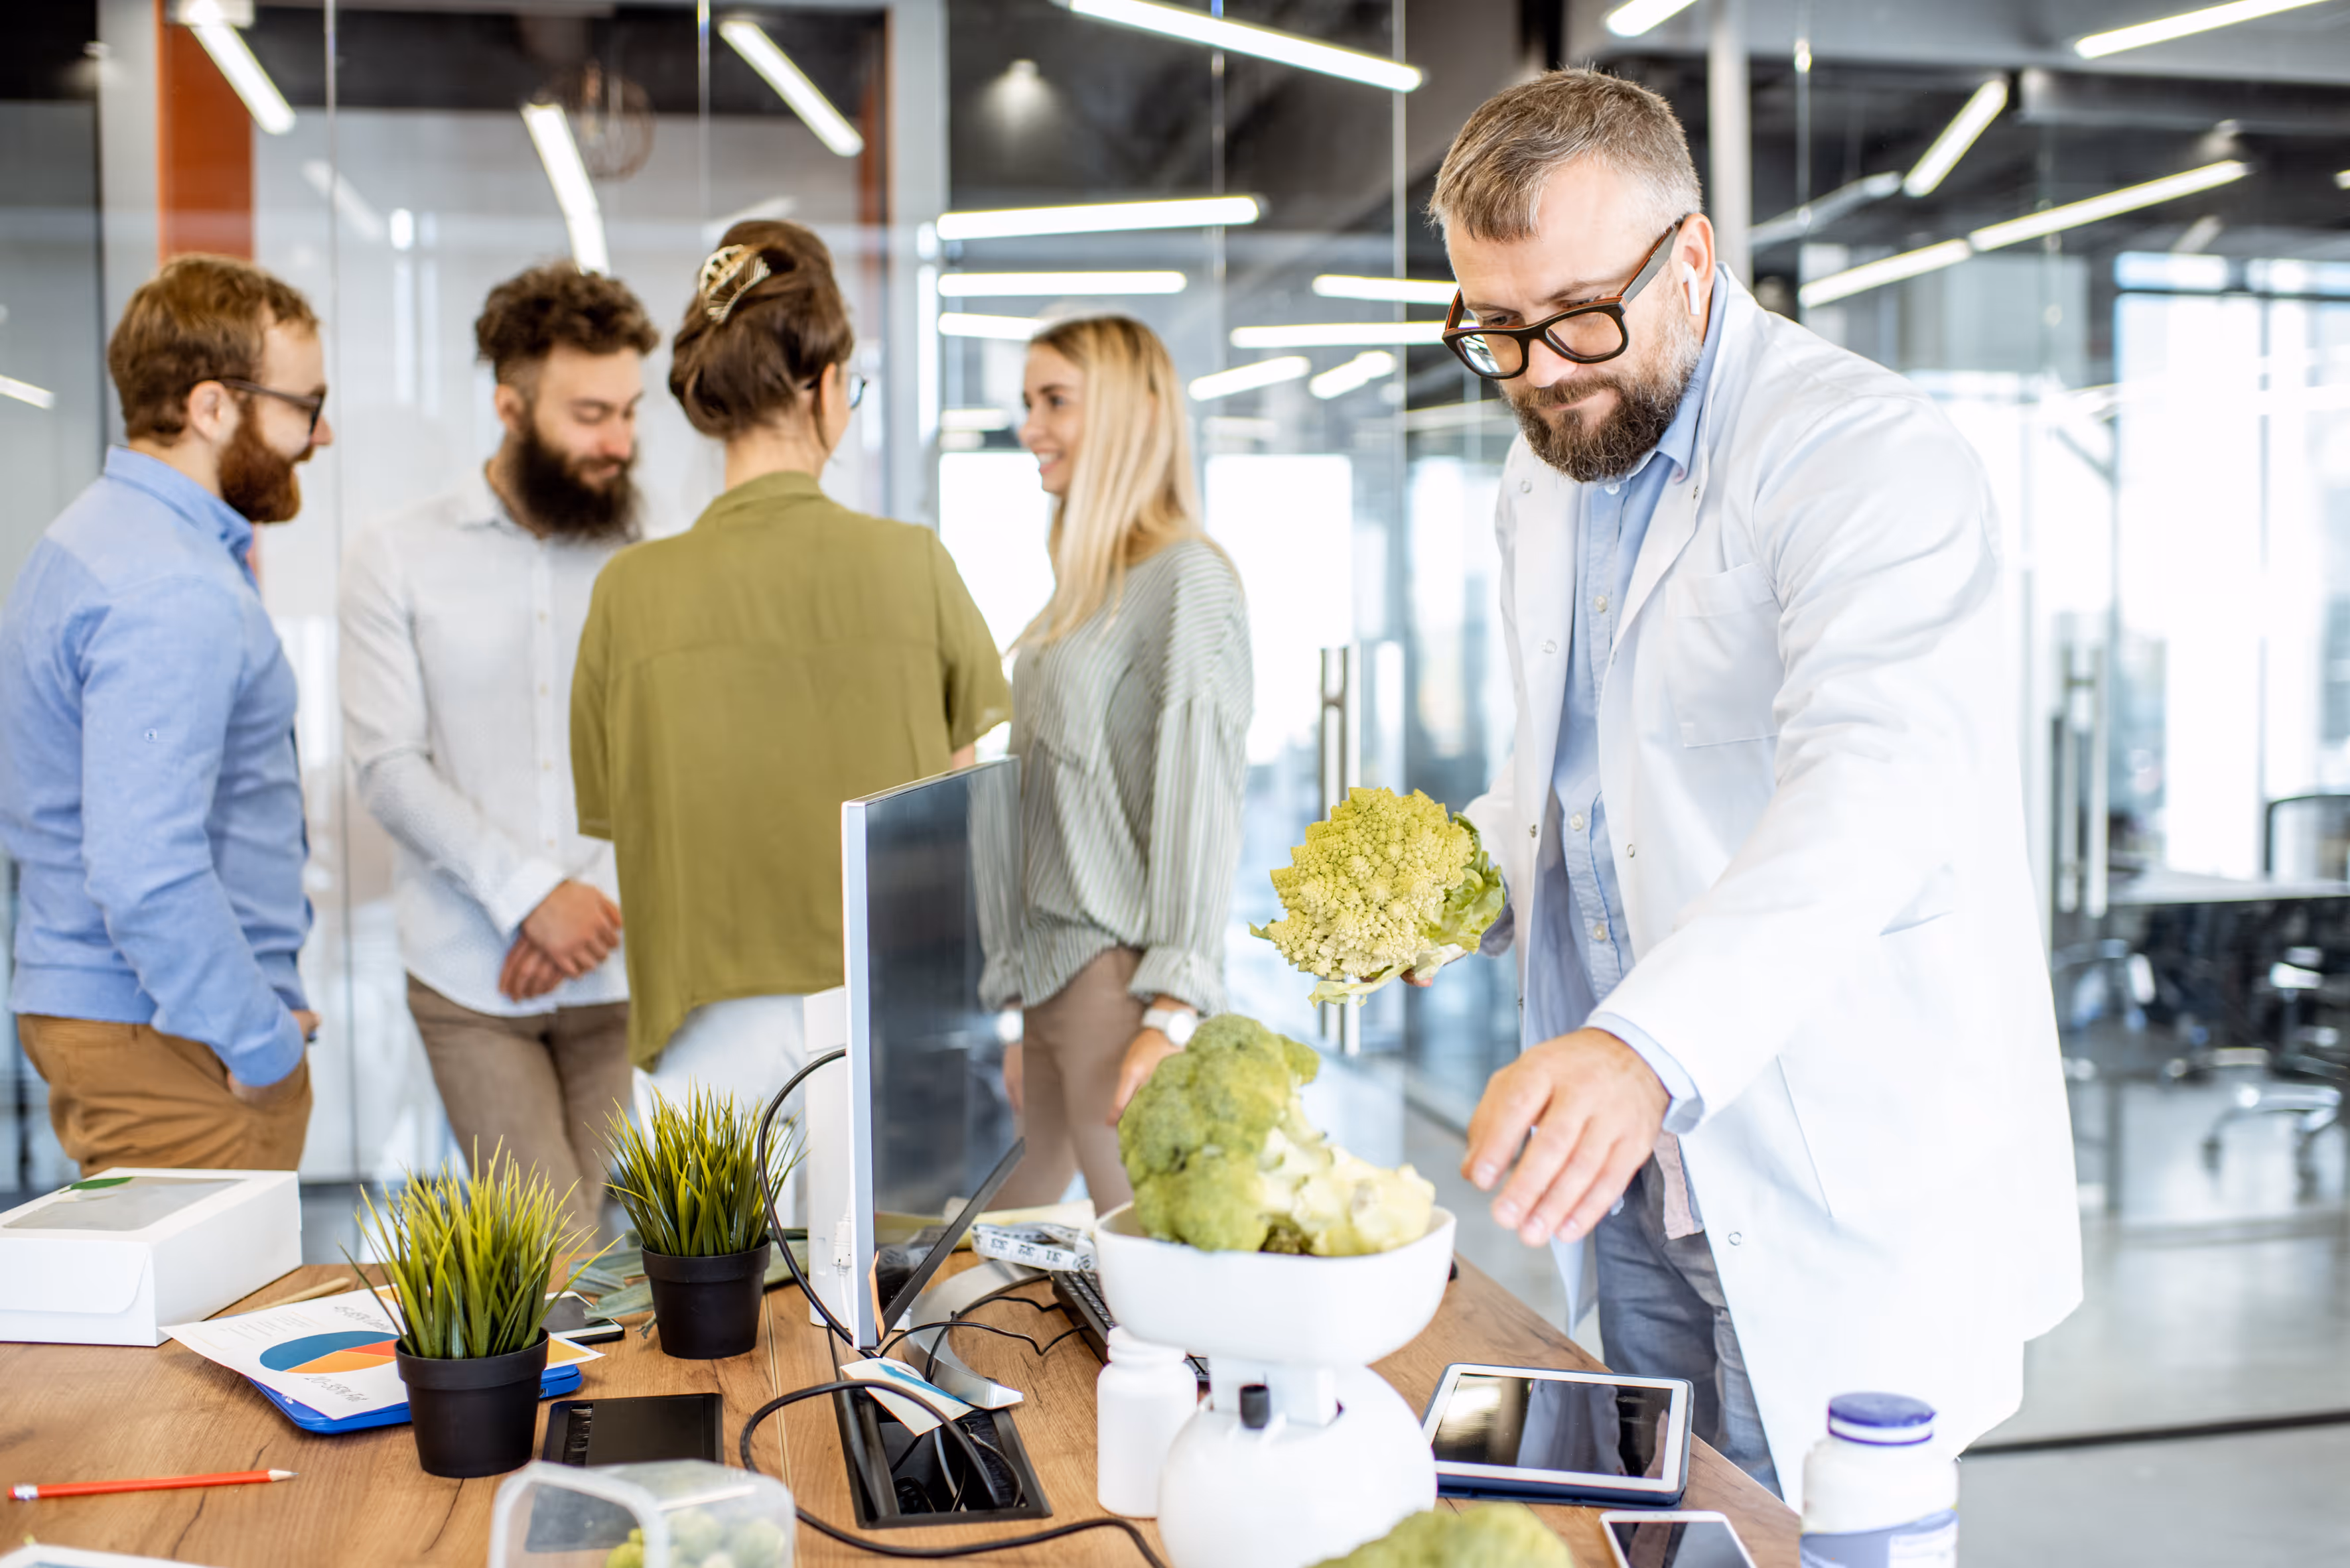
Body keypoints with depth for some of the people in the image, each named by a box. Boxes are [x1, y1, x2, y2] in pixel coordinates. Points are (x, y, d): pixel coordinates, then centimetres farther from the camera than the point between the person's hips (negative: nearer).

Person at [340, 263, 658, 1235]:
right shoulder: (397, 560, 5)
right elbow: (389, 766, -3)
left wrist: (601, 898, -11)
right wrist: (531, 894, -12)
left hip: (629, 971, 1)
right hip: (472, 977, -1)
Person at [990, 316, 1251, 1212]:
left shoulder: (1185, 580, -9)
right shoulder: (1082, 586, 16)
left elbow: (1199, 804, -15)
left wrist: (1172, 1013, -20)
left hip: (1117, 974, -9)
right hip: (1047, 971, 9)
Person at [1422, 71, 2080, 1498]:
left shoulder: (1867, 451, -18)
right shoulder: (1547, 473, 9)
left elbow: (1874, 784, -35)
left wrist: (1649, 1044, -49)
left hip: (1839, 1177, -7)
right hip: (1637, 1164, 7)